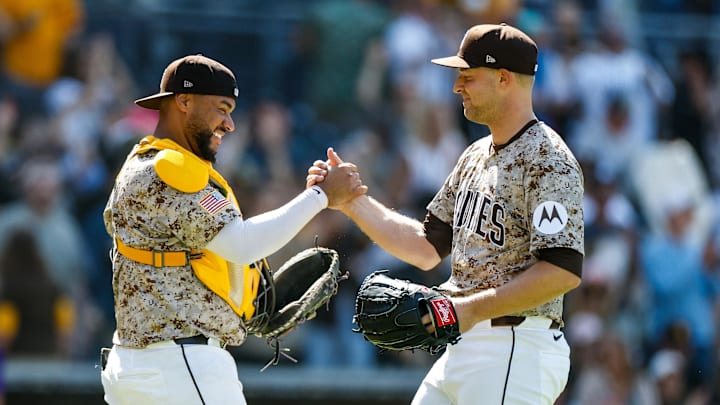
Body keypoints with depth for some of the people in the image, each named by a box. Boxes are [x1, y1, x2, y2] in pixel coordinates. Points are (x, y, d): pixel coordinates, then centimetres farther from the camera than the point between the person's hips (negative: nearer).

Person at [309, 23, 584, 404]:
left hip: (516, 353, -10)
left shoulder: (547, 159, -13)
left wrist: (474, 309, -24)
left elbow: (564, 270, -22)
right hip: (462, 350, 10)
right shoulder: (476, 156, 17)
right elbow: (427, 247, 20)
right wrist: (350, 200, 12)